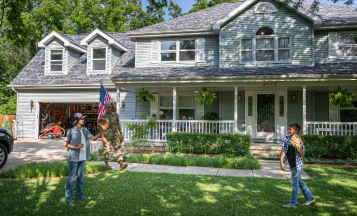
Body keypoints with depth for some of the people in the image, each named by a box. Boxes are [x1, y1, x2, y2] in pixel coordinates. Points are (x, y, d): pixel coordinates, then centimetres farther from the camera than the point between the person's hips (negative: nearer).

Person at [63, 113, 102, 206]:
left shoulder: (85, 130, 7)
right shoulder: (71, 131, -10)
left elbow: (93, 138, 5)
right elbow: (65, 144, -7)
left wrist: (101, 132, -9)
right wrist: (76, 147, -16)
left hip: (82, 157, 6)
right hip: (74, 157, -6)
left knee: (80, 176, 15)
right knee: (71, 177, -1)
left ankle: (79, 194, 29)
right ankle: (68, 198, 7)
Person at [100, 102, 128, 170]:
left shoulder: (115, 115, 8)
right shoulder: (103, 117, -3)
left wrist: (121, 133, 17)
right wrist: (103, 137, -14)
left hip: (115, 135, 3)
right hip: (107, 136, -3)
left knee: (117, 149, -6)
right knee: (106, 150, 4)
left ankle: (121, 165, -12)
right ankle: (106, 164, 23)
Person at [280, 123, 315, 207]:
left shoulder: (299, 141, -12)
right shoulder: (285, 139, -1)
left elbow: (302, 155, -9)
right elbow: (283, 151, -6)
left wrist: (300, 149, -29)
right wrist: (281, 162, -14)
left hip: (297, 165, -6)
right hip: (292, 165, 6)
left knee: (294, 184, 2)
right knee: (300, 182, 17)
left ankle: (293, 203, 13)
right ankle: (310, 198, 32)